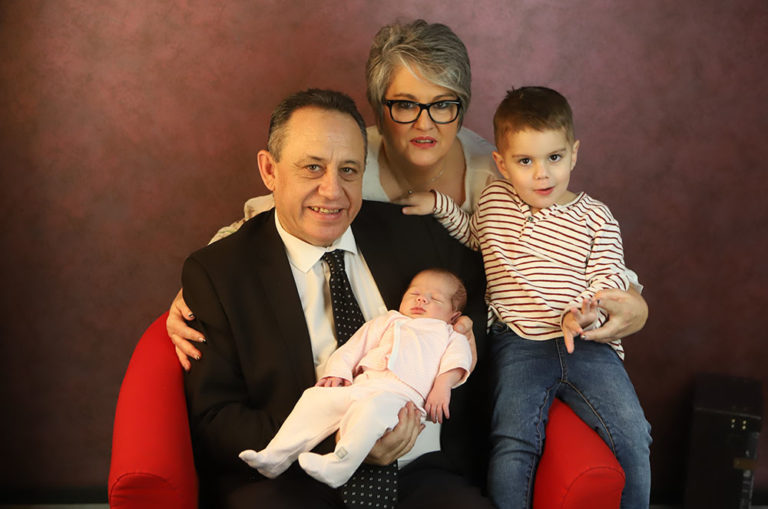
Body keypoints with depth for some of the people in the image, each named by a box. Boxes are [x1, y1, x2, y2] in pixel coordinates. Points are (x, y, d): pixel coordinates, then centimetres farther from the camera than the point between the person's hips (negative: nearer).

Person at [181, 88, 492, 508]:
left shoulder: (413, 233, 9)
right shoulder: (215, 272, 1)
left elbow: (488, 288, 25)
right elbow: (212, 421, -5)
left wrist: (469, 328, 0)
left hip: (423, 473, 2)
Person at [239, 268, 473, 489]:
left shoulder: (448, 335, 24)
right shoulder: (387, 322, 34)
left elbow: (456, 360, 5)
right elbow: (354, 347, 27)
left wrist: (443, 385, -15)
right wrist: (338, 373, 10)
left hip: (398, 394, -5)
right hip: (361, 386, 5)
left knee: (371, 409, -37)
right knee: (315, 397, -11)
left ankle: (336, 467, -46)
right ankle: (276, 458, -11)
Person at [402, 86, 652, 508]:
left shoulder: (595, 217, 5)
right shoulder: (492, 201, 12)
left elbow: (609, 280, -2)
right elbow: (472, 235, 34)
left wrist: (581, 313, -21)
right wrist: (439, 205, 19)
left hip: (586, 344, 0)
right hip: (518, 345, 0)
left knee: (633, 437, -15)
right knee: (513, 447, -22)